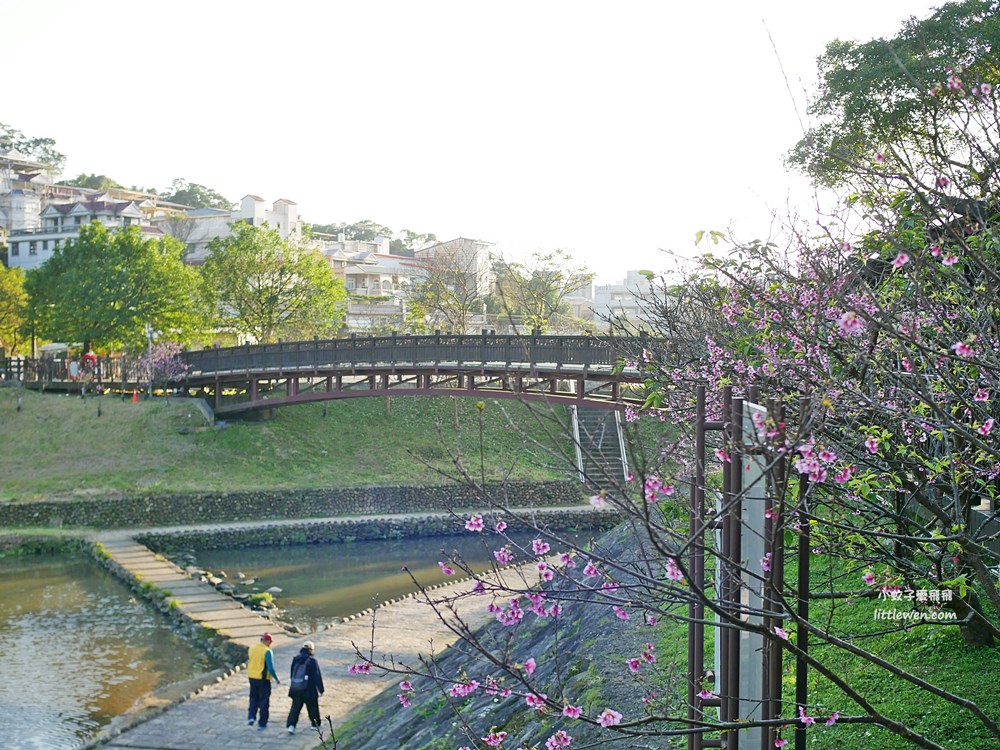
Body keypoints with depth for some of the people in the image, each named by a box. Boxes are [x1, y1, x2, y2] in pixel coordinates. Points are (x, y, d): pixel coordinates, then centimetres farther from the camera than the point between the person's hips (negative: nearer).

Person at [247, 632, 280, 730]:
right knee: (264, 700, 6)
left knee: (254, 697, 23)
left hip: (252, 677, 5)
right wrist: (276, 679, -7)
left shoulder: (252, 648, 0)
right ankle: (262, 724, 10)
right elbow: (270, 668, -18)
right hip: (263, 678, -5)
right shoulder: (267, 651, -17)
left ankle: (251, 717, 9)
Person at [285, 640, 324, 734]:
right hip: (309, 690, -4)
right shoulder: (312, 661, -13)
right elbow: (317, 676, -12)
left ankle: (291, 725, -10)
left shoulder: (295, 659, 3)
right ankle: (315, 724, 28)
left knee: (295, 707, 6)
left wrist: (292, 685, 25)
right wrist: (320, 689, -6)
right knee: (312, 706, 15)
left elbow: (292, 674, 14)